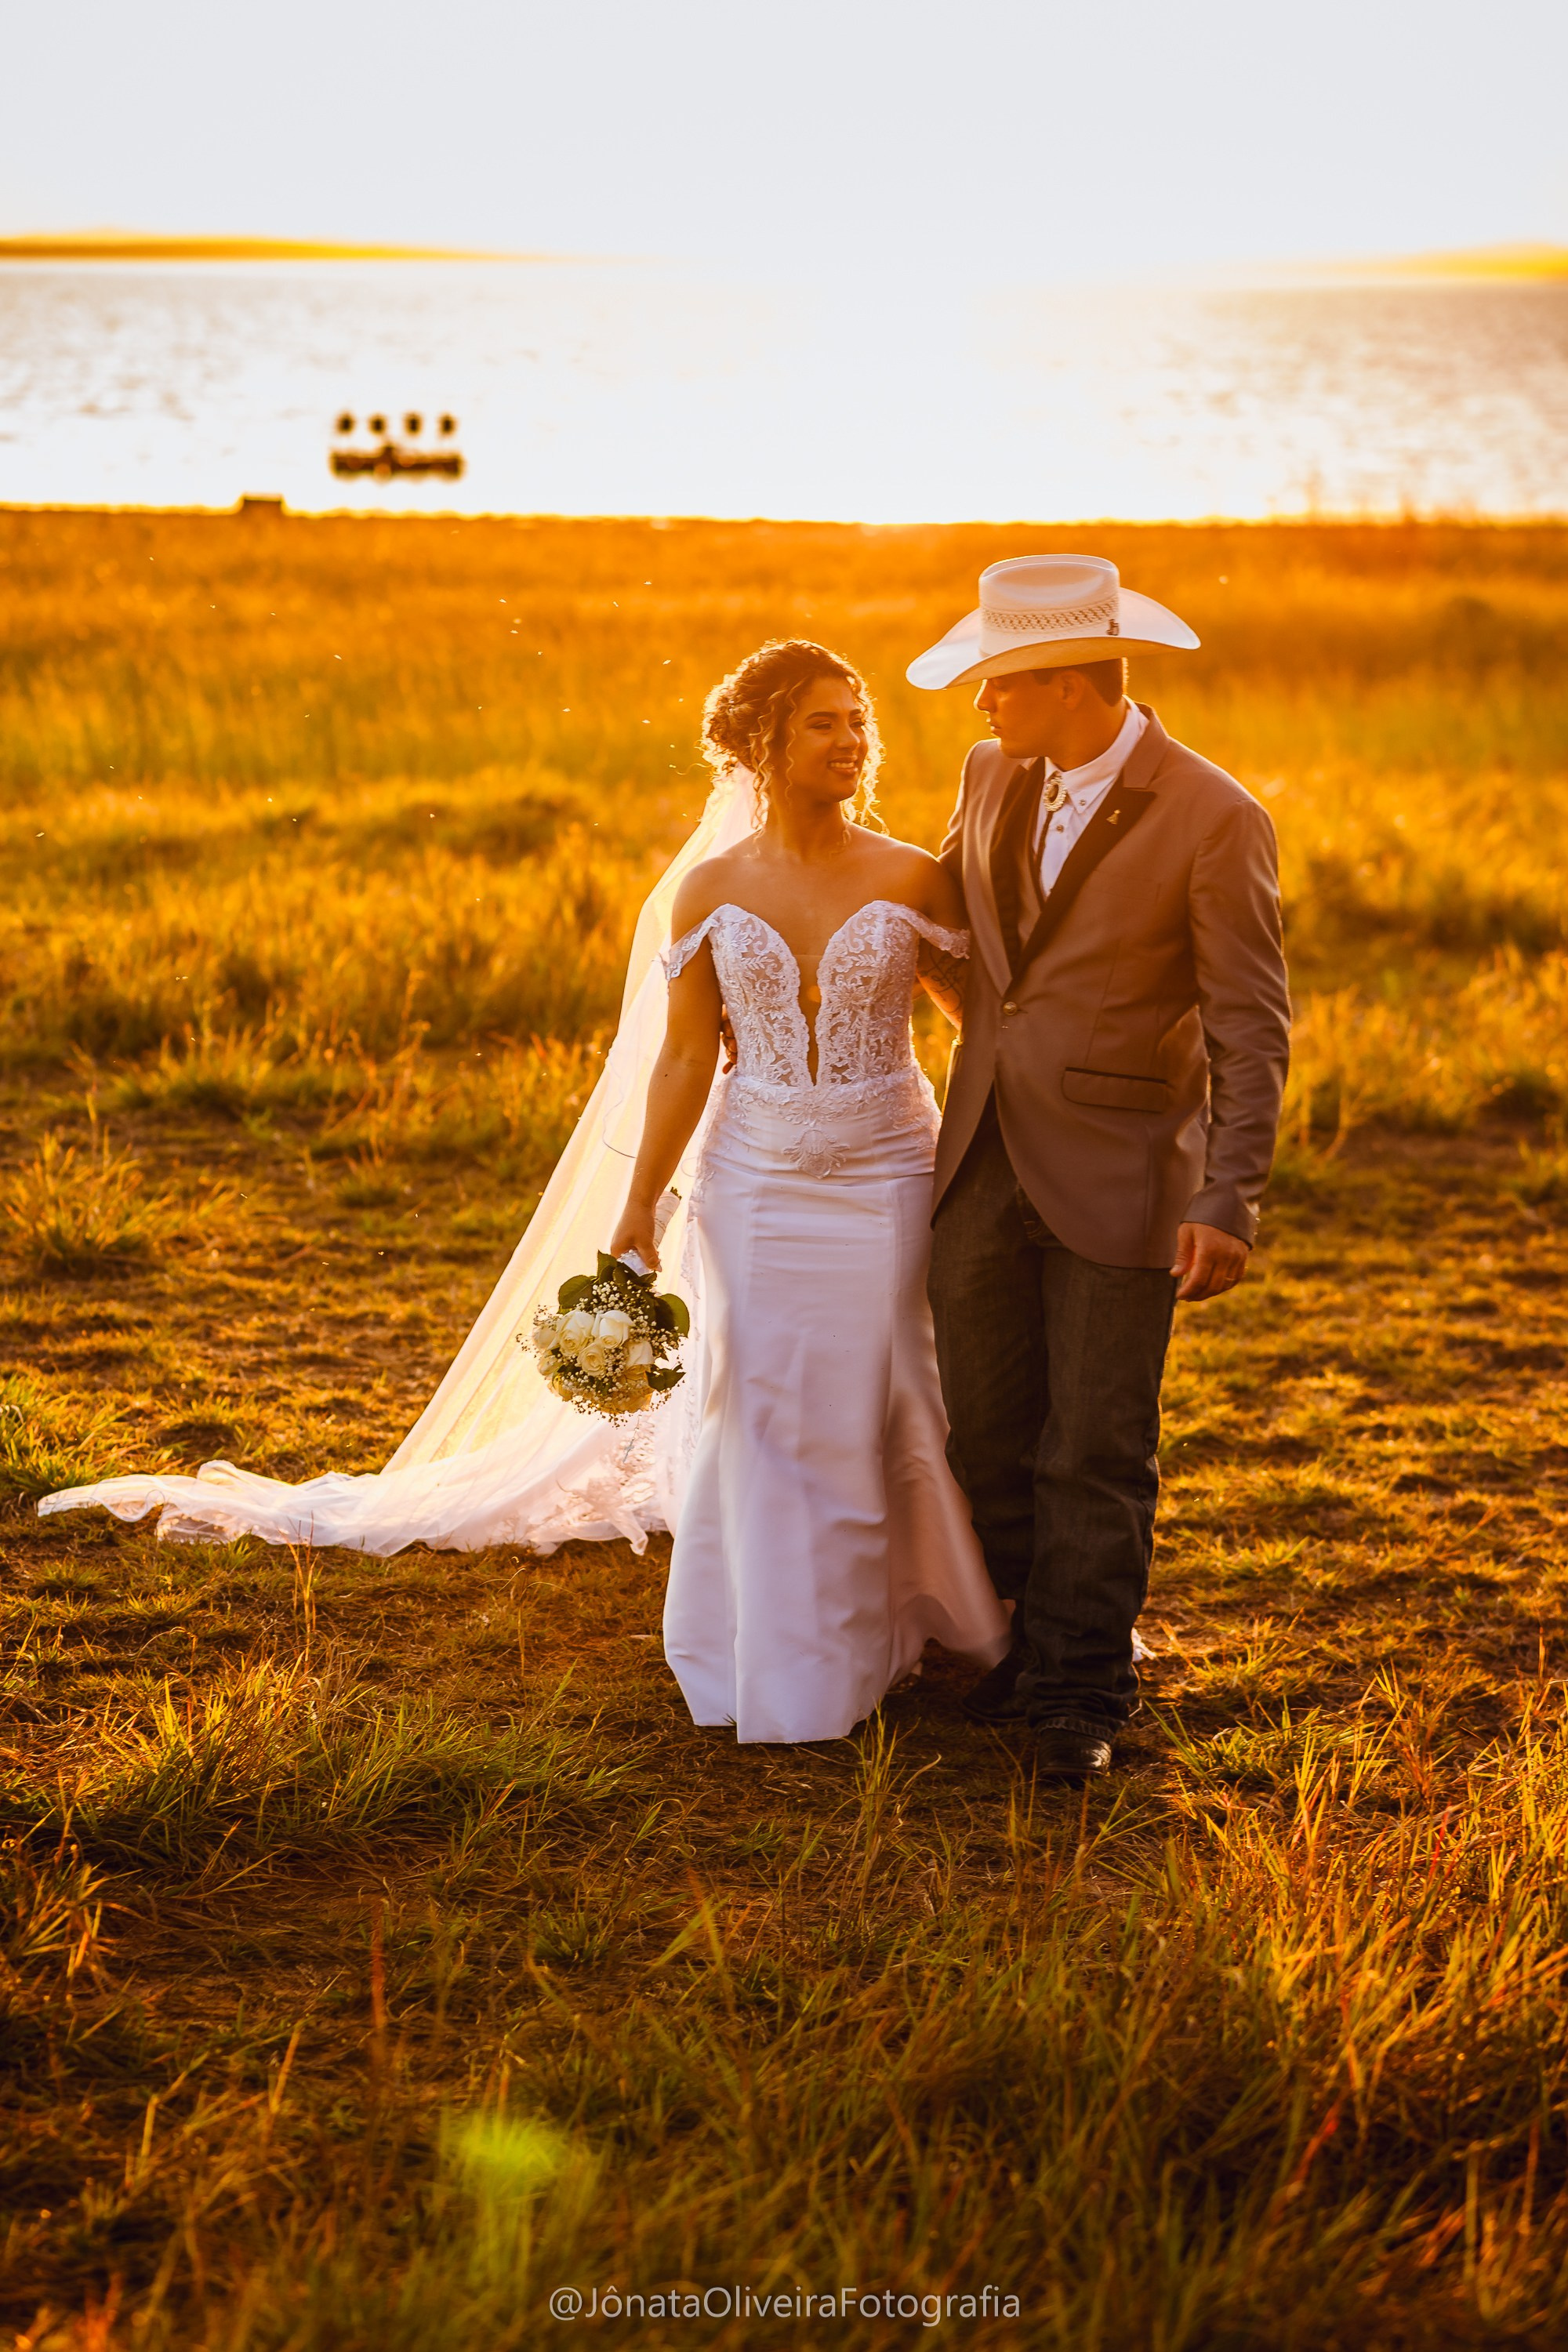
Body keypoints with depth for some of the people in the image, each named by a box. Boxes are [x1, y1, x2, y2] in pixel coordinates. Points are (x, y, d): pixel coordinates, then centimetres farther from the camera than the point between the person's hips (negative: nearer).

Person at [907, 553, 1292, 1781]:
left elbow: (1252, 1031, -12)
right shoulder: (995, 777, 4)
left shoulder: (1215, 820, -13)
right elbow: (939, 906, 24)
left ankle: (1084, 1689, 17)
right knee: (992, 1436, 12)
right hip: (985, 1166, 6)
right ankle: (1043, 1635, 31)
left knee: (1097, 1452, 2)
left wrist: (1228, 1204, -19)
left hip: (1118, 1176, -5)